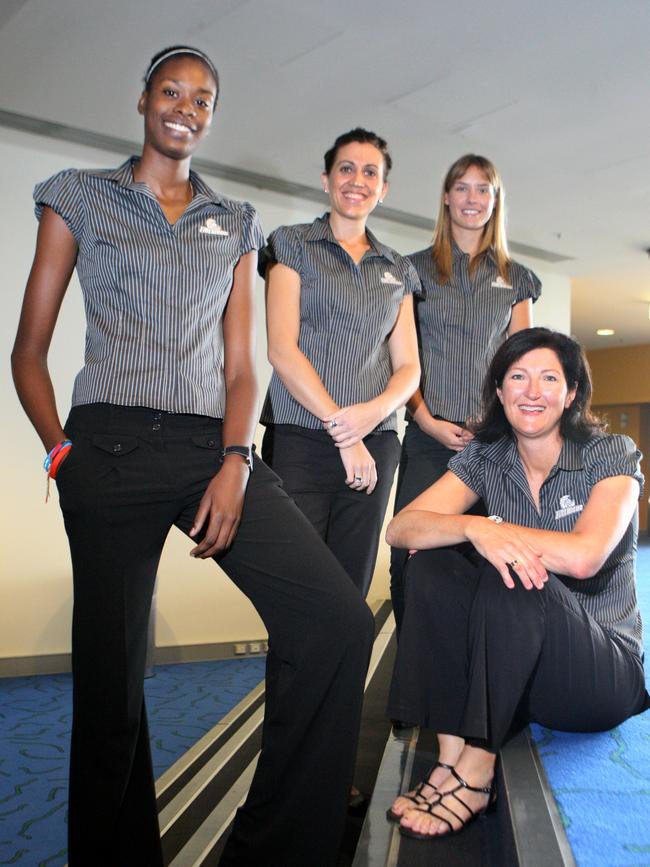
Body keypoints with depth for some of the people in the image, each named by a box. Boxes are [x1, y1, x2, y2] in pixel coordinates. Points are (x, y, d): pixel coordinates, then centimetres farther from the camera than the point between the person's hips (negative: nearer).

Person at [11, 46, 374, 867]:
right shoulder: (79, 196, 12)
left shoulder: (236, 224, 19)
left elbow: (240, 364, 12)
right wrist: (62, 452, -5)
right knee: (112, 677, 0)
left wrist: (236, 463, -3)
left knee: (338, 620, -14)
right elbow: (29, 350, 9)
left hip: (214, 446, 3)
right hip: (112, 450, -2)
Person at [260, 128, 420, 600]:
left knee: (350, 593, 4)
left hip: (374, 446, 4)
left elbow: (408, 366, 12)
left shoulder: (398, 270, 19)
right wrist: (341, 429, -11)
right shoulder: (292, 244, 7)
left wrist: (377, 410, -11)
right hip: (299, 440, -3)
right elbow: (282, 349, -5)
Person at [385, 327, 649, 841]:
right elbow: (400, 529, -12)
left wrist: (486, 526, -19)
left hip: (604, 671, -3)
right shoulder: (486, 458, 1)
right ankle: (451, 755, -23)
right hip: (516, 662, 4)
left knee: (510, 578, -32)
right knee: (433, 564, -20)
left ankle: (476, 774, -24)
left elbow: (584, 557, -25)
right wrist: (475, 528, -32)